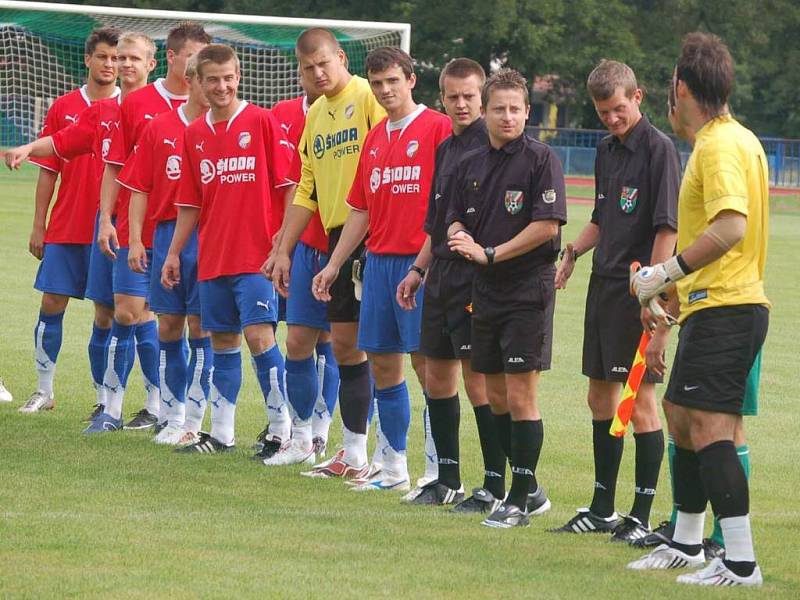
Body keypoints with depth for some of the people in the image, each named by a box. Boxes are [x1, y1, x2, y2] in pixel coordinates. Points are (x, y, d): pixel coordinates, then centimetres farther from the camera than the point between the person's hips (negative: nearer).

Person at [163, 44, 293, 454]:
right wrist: (173, 253, 14)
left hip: (255, 255, -5)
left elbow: (287, 184, -5)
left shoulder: (261, 122, -5)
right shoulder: (194, 134, 10)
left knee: (258, 335, -12)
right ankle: (221, 433, 17)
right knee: (222, 341, 10)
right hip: (212, 259, 5)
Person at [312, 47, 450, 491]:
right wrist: (333, 265, 19)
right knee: (382, 362, 9)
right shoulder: (375, 139, 16)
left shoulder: (438, 128, -7)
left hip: (420, 261, -7)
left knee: (425, 360, -7)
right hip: (379, 260, 7)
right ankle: (393, 469, 16)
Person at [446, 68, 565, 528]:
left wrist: (490, 253, -15)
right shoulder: (471, 165, 11)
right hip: (486, 292, 7)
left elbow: (547, 225, -15)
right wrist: (460, 238, -7)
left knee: (521, 395, -7)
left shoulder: (541, 159, -8)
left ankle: (521, 497, 0)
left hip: (528, 289, -7)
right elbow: (456, 218, 17)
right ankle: (529, 491, 22)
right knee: (496, 396, 10)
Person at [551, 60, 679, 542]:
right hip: (603, 284, 9)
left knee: (641, 400, -5)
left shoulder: (658, 148, -11)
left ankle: (642, 516, -1)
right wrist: (572, 252, 7)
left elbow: (667, 228, -16)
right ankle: (603, 508, 23)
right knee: (601, 396, 13)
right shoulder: (607, 150, 14)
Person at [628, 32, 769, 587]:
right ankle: (686, 545, 31)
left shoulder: (721, 145, -15)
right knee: (681, 417, 19)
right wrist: (672, 289, 28)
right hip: (714, 306, 11)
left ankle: (741, 563, -16)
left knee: (709, 427, -14)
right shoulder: (737, 139, 17)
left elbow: (730, 228, -27)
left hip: (723, 309, -11)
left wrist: (668, 271, -19)